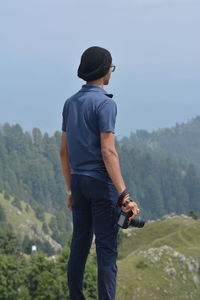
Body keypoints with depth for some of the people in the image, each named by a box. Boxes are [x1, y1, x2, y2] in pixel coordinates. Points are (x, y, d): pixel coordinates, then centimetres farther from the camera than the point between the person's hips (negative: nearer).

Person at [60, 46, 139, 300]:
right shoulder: (105, 104, -14)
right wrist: (125, 195, -23)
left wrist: (70, 189, 21)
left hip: (78, 181, 8)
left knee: (79, 245, 12)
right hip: (102, 183, -8)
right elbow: (108, 152, -21)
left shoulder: (71, 103, 10)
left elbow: (64, 151, 14)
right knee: (106, 249, -5)